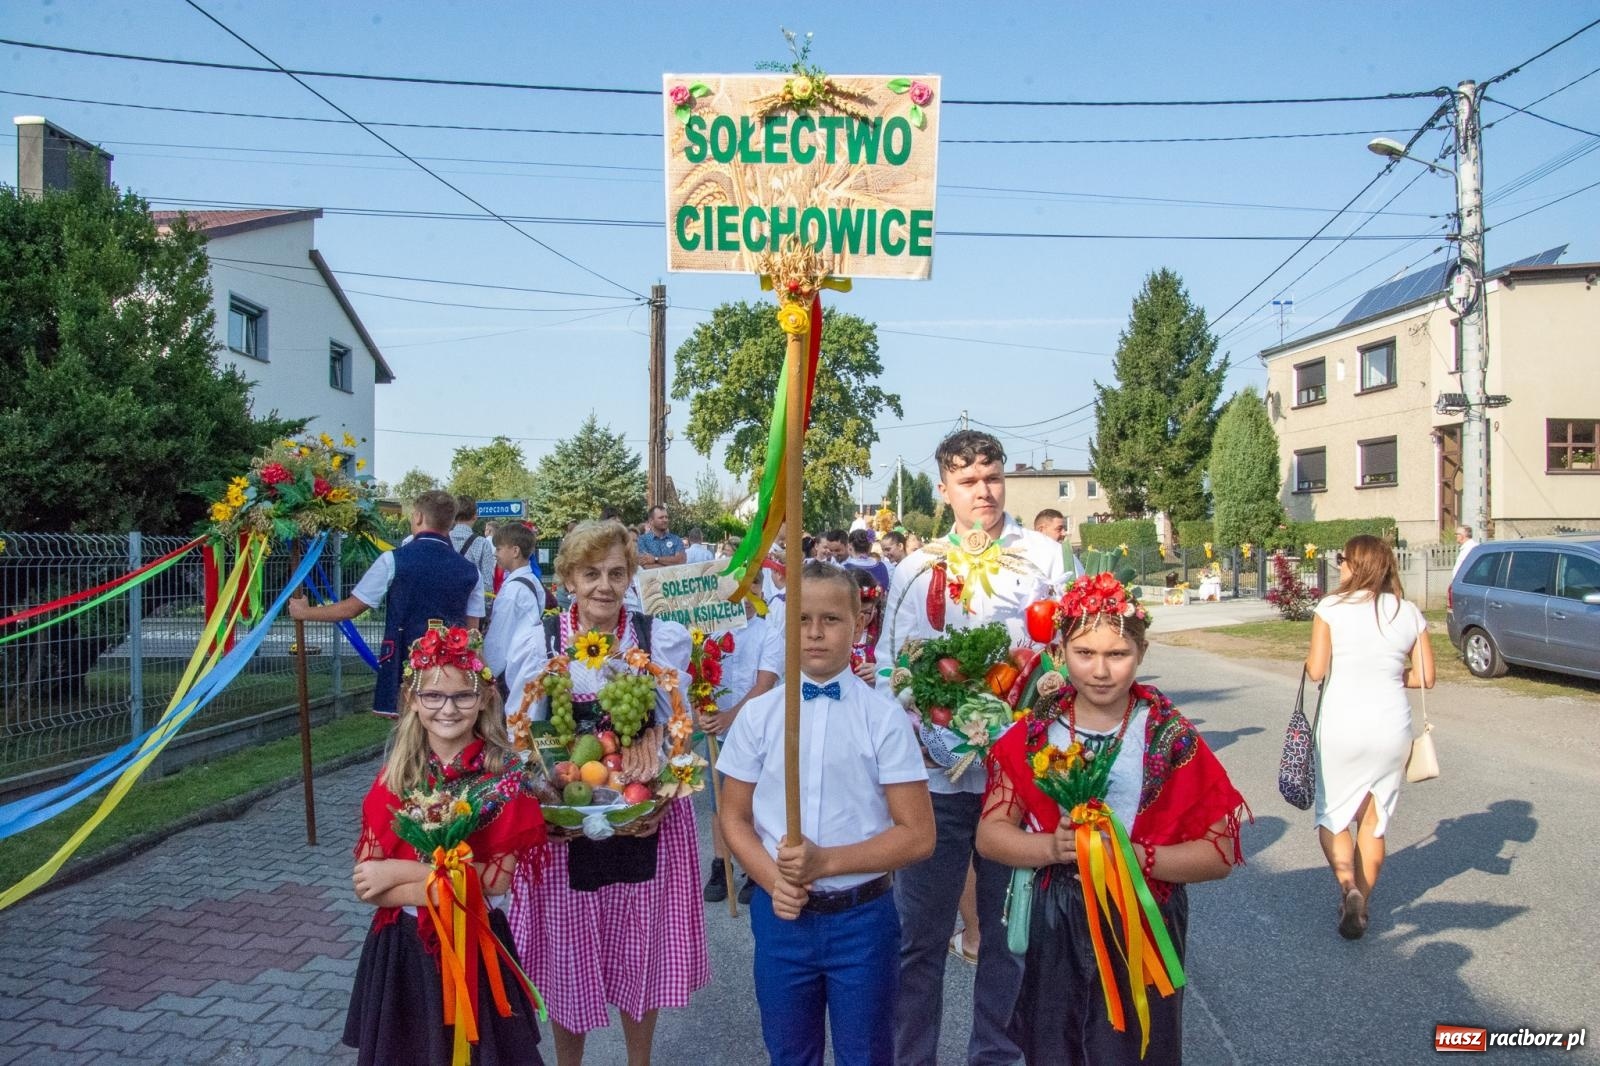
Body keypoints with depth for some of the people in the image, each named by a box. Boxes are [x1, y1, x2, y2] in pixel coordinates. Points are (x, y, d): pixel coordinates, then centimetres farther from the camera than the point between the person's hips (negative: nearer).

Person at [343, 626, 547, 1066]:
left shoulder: (505, 774, -11)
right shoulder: (395, 777, -4)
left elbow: (494, 880, -17)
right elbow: (367, 885, -10)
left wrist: (400, 871, -17)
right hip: (402, 946, 2)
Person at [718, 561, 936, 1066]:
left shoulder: (883, 717, -9)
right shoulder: (758, 715, -3)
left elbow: (917, 835, -8)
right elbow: (734, 817, 4)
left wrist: (827, 861, -19)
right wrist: (772, 879, -13)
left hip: (862, 916, -2)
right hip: (780, 913, 2)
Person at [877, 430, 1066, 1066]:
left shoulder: (1044, 556, 3)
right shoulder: (917, 567, 6)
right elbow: (890, 665, 4)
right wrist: (936, 744, -9)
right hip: (936, 774, 0)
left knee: (1009, 930, 14)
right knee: (919, 935, 8)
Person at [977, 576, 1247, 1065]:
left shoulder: (1173, 739, -6)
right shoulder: (1033, 734, -1)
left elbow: (1219, 854, -8)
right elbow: (990, 834, -1)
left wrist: (1132, 854, -22)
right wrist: (1052, 847, -19)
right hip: (1053, 931, 2)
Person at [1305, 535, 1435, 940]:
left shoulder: (1332, 608, -9)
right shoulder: (1410, 612, 2)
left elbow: (1316, 671, -12)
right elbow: (1424, 678, 4)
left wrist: (1309, 661, 10)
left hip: (1341, 726, -3)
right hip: (1391, 726, 3)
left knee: (1333, 815, 12)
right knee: (1374, 820, 16)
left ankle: (1348, 886, -10)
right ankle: (1361, 904, 24)